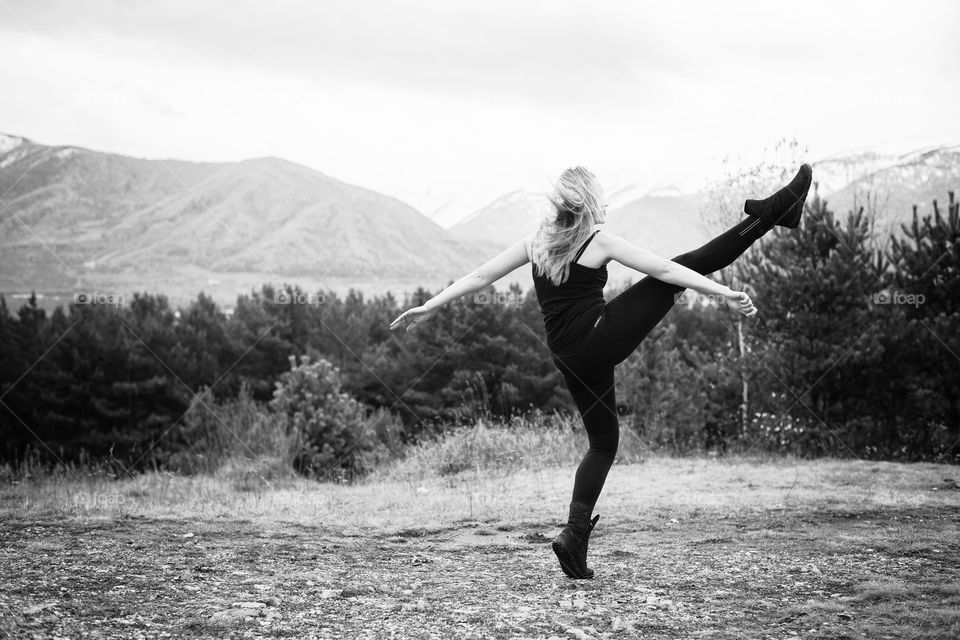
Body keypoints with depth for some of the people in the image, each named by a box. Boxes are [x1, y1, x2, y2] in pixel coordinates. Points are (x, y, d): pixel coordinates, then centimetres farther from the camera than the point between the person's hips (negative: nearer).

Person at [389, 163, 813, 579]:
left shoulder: (535, 243, 8)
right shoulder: (600, 243, -6)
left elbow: (480, 276, 9)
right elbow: (666, 270, -8)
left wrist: (430, 306, 16)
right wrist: (726, 294, -9)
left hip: (571, 358, 6)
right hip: (604, 336, -6)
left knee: (602, 442, 18)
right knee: (692, 264, -1)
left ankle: (575, 535, 7)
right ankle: (775, 212, 2)